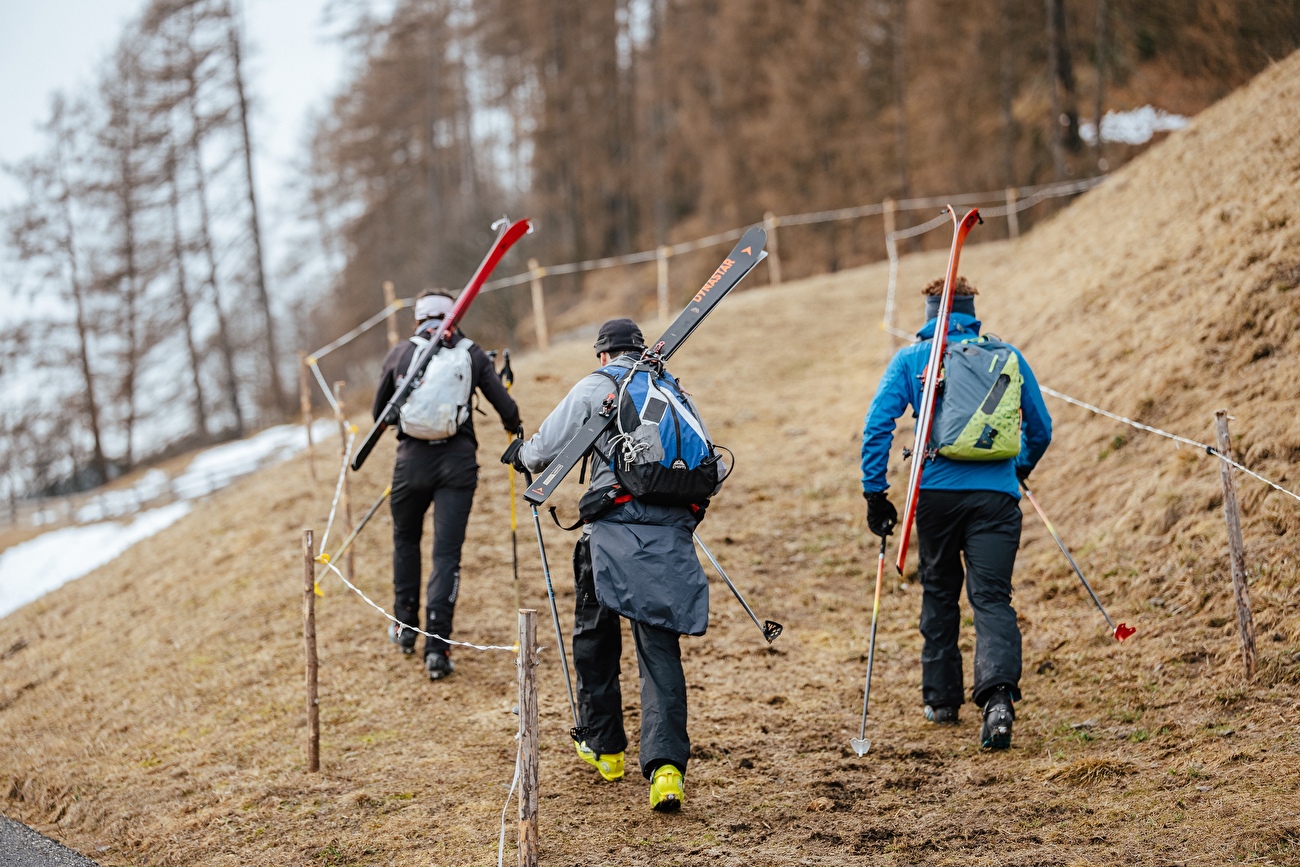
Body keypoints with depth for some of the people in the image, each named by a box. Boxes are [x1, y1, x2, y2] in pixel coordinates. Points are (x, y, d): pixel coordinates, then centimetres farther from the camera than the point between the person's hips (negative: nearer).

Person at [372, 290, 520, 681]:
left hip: (412, 458, 1)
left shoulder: (400, 353, 6)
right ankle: (437, 647, -9)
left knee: (406, 539, 25)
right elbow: (507, 410, 2)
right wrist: (513, 427, 25)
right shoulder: (472, 354, 5)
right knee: (447, 553, 0)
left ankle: (406, 627, 33)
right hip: (457, 461, -1)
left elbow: (379, 414, 15)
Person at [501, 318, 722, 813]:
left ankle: (605, 748, 28)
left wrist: (521, 454, 28)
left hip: (616, 530, -3)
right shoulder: (676, 393, 21)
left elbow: (545, 449, 6)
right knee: (661, 651, 2)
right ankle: (666, 765, -15)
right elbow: (714, 468, 19)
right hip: (673, 534, 3)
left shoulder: (595, 387, 8)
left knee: (594, 637, 18)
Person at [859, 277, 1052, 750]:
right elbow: (1040, 427, 19)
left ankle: (942, 699, 26)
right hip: (996, 494, 0)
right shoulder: (1007, 355, 12)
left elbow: (877, 424, -4)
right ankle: (998, 695, -25)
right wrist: (1021, 469, 38)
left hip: (938, 492, 0)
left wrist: (874, 492, 0)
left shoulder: (911, 359, 7)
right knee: (992, 597, -3)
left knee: (939, 594, 18)